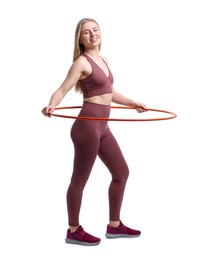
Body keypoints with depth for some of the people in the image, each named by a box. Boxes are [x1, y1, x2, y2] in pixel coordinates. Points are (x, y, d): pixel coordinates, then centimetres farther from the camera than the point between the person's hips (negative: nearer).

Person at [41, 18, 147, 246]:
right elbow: (62, 90, -18)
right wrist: (51, 105, -38)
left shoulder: (103, 60, 15)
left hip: (102, 127, 9)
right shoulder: (82, 62, -10)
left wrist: (132, 103, 37)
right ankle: (74, 231, 16)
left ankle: (114, 225, 27)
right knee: (80, 179, 1)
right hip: (87, 126, -9)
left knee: (121, 172, 15)